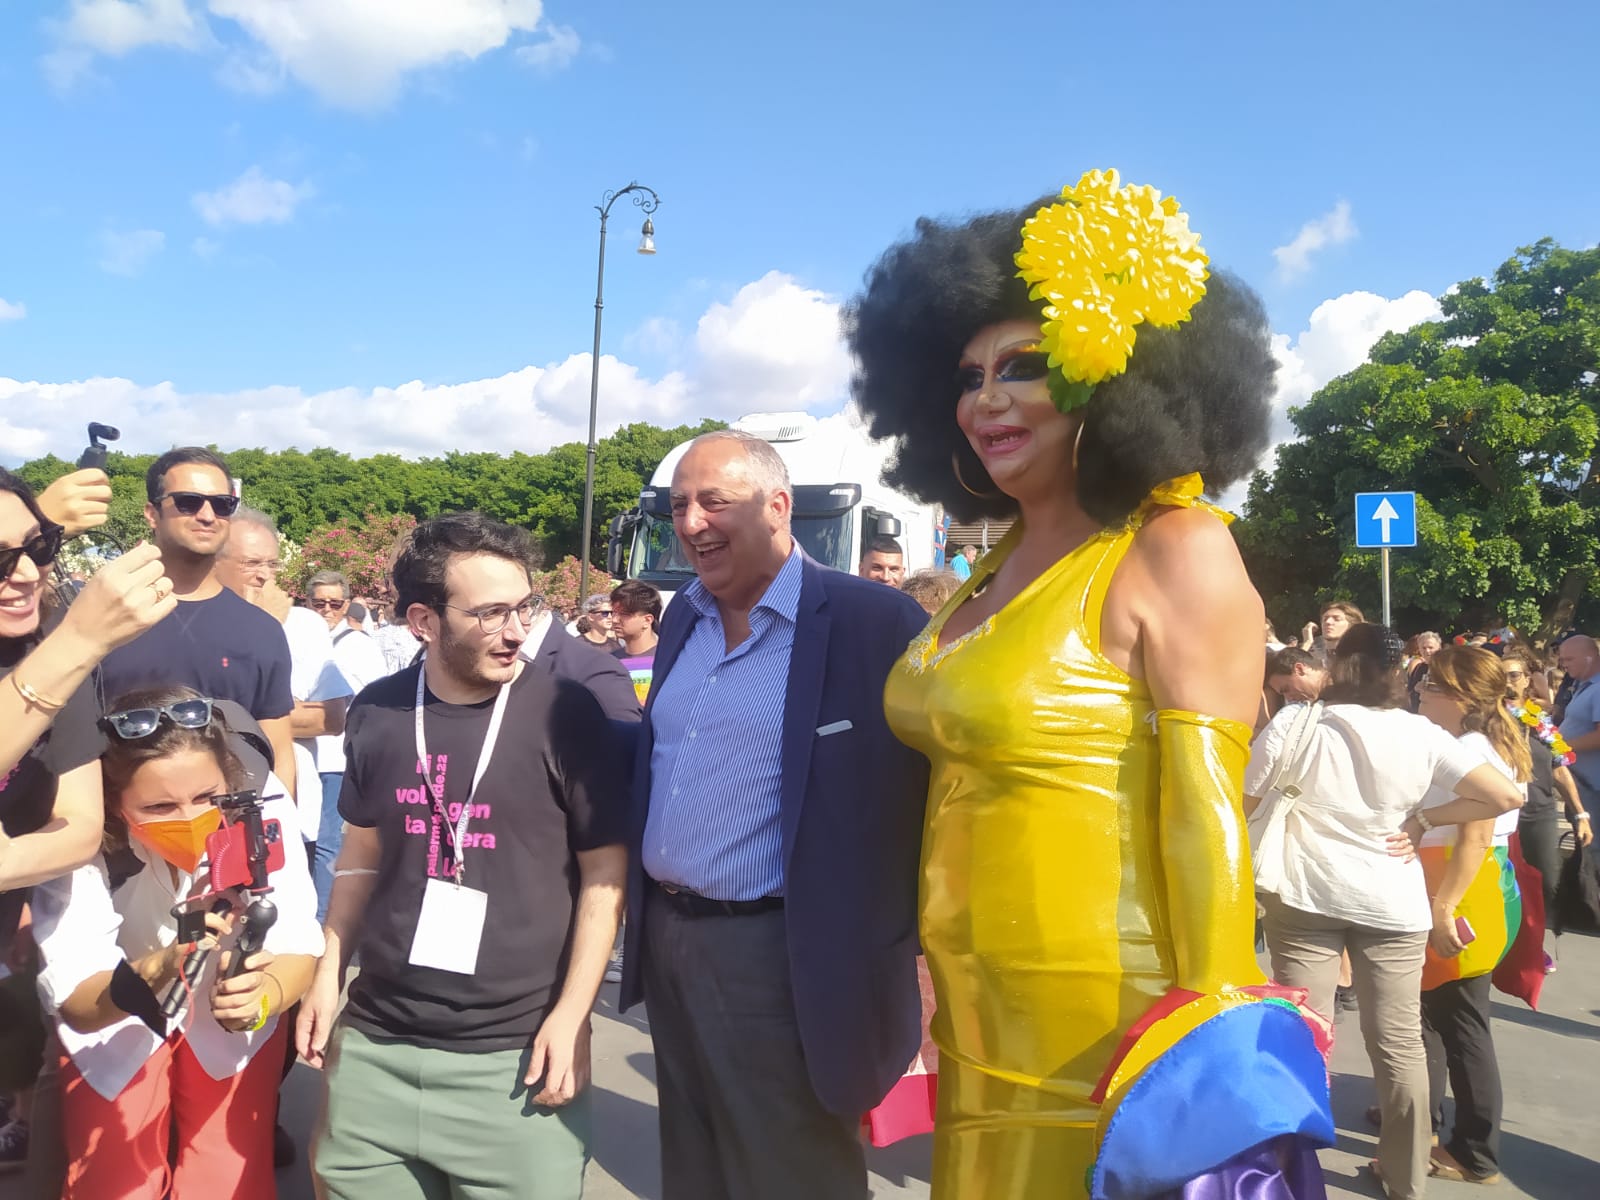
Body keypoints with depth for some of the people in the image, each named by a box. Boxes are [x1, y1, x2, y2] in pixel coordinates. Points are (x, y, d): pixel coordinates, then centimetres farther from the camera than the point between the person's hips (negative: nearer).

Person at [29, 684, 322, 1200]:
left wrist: (263, 998, -45)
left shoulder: (262, 807, -29)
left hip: (228, 1022, 0)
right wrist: (167, 963, -48)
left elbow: (298, 944, -25)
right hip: (111, 1026, 0)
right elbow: (75, 1001, -29)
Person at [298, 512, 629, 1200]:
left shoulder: (565, 716, -10)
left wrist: (571, 1015, -11)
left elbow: (605, 875, -7)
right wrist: (329, 974, 9)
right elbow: (362, 856, 14)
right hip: (375, 1046, 4)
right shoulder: (378, 714, 2)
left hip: (514, 1055, -3)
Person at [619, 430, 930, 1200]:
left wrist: (910, 946, -14)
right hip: (666, 942, 7)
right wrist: (648, 915, 13)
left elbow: (926, 789, -14)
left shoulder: (872, 622, -15)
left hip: (777, 962, -7)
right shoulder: (684, 617, 8)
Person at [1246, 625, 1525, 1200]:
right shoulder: (1423, 734, -4)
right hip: (1393, 901, 1)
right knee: (1399, 1041, 13)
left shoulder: (1294, 722, -8)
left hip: (1305, 894, -1)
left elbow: (1241, 803, -3)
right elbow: (1507, 796, -7)